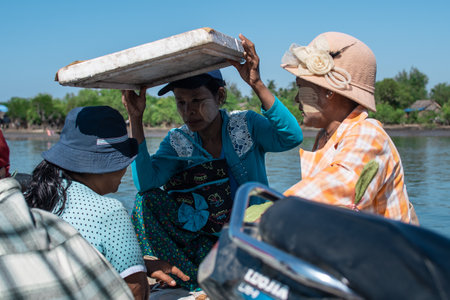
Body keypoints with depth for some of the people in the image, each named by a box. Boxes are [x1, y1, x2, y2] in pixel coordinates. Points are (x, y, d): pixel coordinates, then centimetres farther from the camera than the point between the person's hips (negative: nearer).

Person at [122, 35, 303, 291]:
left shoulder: (246, 126, -6)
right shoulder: (178, 142, 1)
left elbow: (292, 138, -25)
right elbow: (145, 181, -16)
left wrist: (257, 85, -34)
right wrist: (136, 118, -18)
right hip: (205, 238, 4)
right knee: (147, 200, -16)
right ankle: (196, 280, -17)